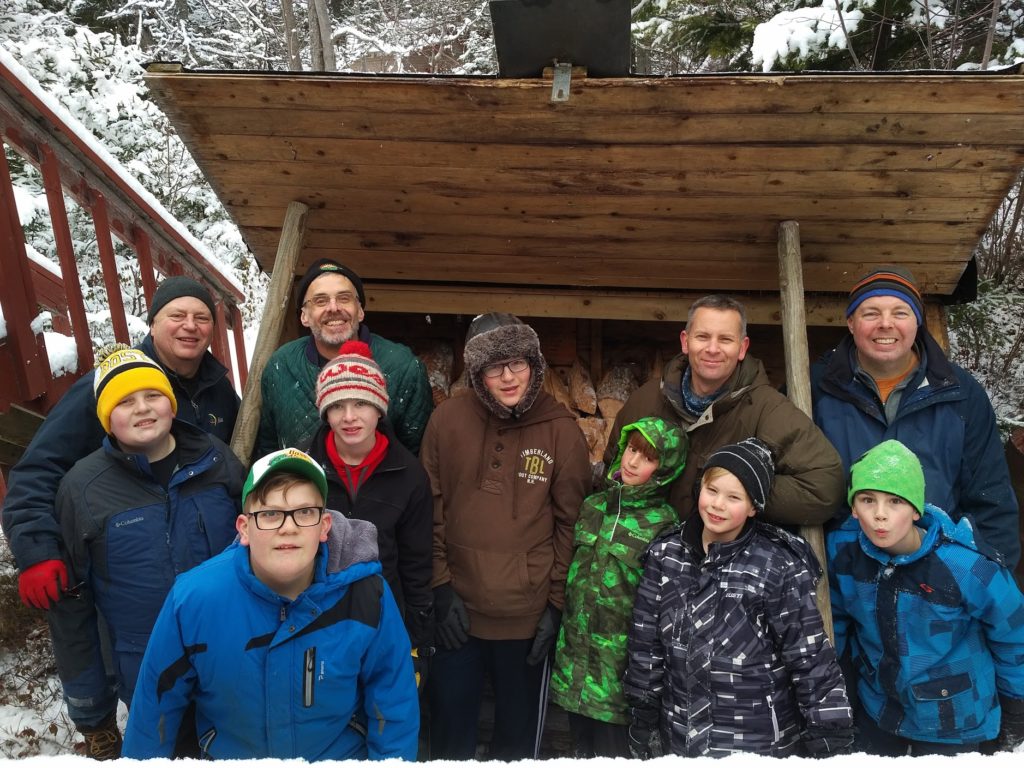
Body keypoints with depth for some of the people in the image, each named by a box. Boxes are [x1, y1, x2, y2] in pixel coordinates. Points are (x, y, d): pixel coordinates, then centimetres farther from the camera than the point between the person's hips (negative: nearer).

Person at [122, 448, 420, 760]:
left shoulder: (367, 594, -18)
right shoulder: (193, 597, -18)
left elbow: (394, 708, -6)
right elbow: (156, 703, -2)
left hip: (343, 755, 1)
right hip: (227, 756, 0)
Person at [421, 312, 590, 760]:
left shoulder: (561, 430, -6)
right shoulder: (448, 420, -4)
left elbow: (571, 521, -2)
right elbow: (430, 510, 1)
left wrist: (557, 602, -3)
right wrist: (440, 588, -3)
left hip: (529, 616, -1)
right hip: (456, 609, 1)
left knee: (519, 734, 17)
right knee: (450, 732, 18)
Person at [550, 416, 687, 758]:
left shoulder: (664, 525, -12)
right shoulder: (594, 505, 4)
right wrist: (562, 638, 13)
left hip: (618, 672, -5)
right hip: (574, 662, 5)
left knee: (614, 751, 8)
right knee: (581, 750, 19)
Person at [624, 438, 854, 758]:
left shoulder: (780, 567, -14)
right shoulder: (666, 554, -3)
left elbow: (811, 659, -11)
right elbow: (646, 644, 3)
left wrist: (830, 738, -10)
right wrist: (642, 720, 6)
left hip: (760, 744, -3)